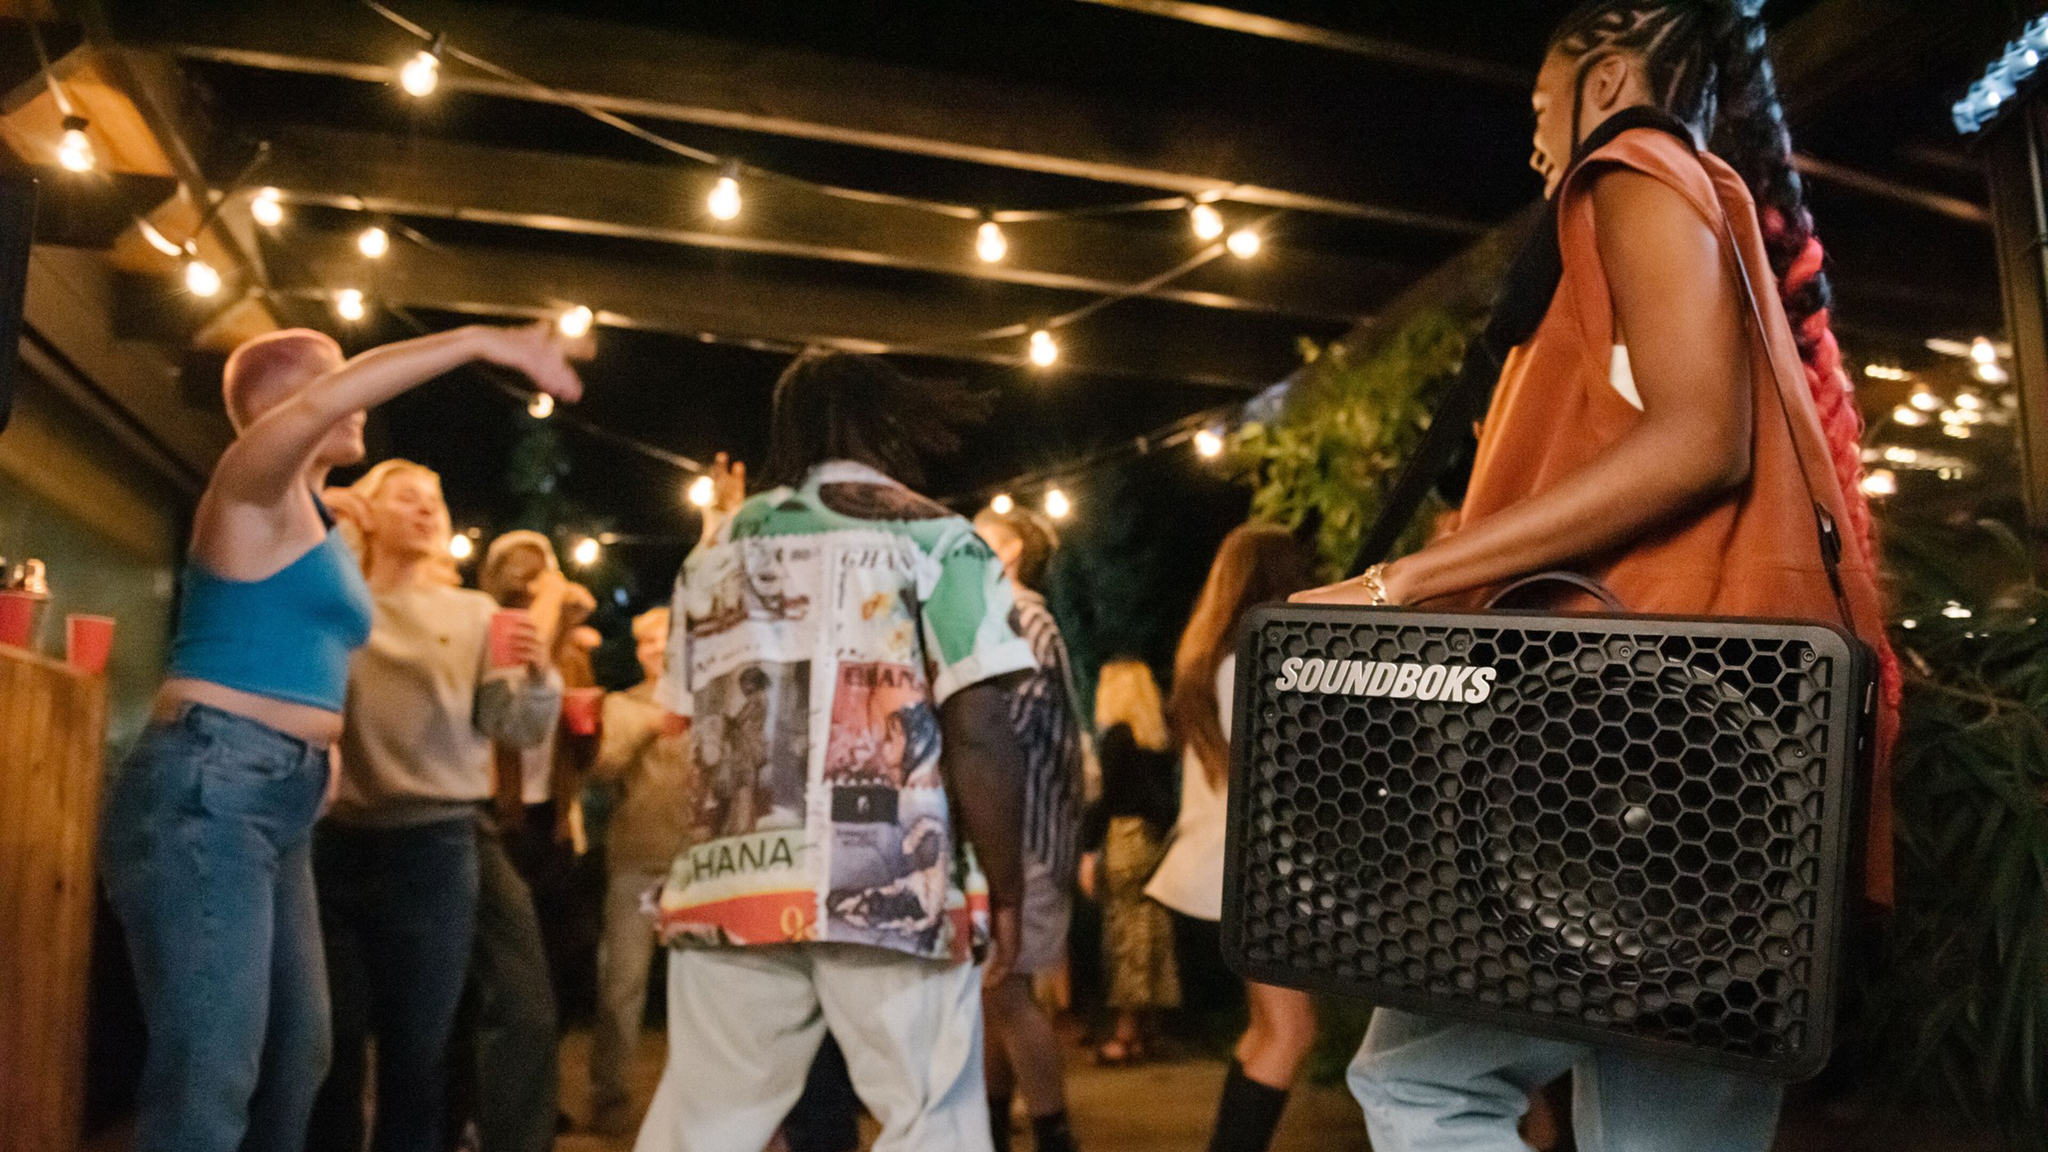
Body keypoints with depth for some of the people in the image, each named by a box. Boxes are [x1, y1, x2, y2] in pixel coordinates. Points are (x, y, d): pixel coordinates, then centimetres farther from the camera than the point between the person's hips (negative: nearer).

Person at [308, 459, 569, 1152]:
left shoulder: (474, 614, 10)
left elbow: (518, 729, 2)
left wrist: (537, 670, -20)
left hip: (434, 844, 1)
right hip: (335, 839, 0)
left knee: (418, 1049, 7)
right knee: (331, 1042, 7)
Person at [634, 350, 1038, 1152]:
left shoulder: (717, 551, 15)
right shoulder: (934, 539, -2)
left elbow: (698, 729, 13)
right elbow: (978, 735, -9)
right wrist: (1005, 888, -2)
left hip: (732, 877, 5)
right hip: (893, 887, -5)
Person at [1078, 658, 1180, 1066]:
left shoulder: (1116, 735, -9)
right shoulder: (1162, 735, 11)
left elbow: (1104, 795, -12)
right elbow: (1165, 791, 10)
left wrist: (1089, 851, -9)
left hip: (1124, 837, -7)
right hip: (1159, 839, 7)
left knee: (1125, 931, -2)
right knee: (1153, 929, 10)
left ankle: (1126, 1035, 2)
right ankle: (1144, 1031, 18)